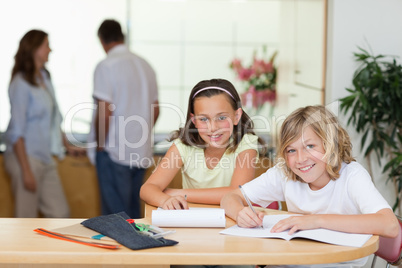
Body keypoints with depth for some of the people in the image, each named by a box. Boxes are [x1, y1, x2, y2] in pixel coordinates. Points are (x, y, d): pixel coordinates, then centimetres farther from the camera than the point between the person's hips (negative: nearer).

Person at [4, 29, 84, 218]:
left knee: (60, 213, 9)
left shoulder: (45, 79, 10)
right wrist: (26, 170, -18)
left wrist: (67, 146, 19)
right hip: (26, 158, -8)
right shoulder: (21, 84, -13)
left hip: (45, 159, 8)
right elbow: (16, 132, -16)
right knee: (27, 218, -1)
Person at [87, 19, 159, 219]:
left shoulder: (106, 66, -12)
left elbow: (105, 113, -17)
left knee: (115, 213, -2)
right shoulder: (145, 66, 11)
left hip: (114, 152, -7)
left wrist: (99, 145, -6)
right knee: (133, 212, 16)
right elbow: (155, 111, 16)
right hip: (141, 153, 7)